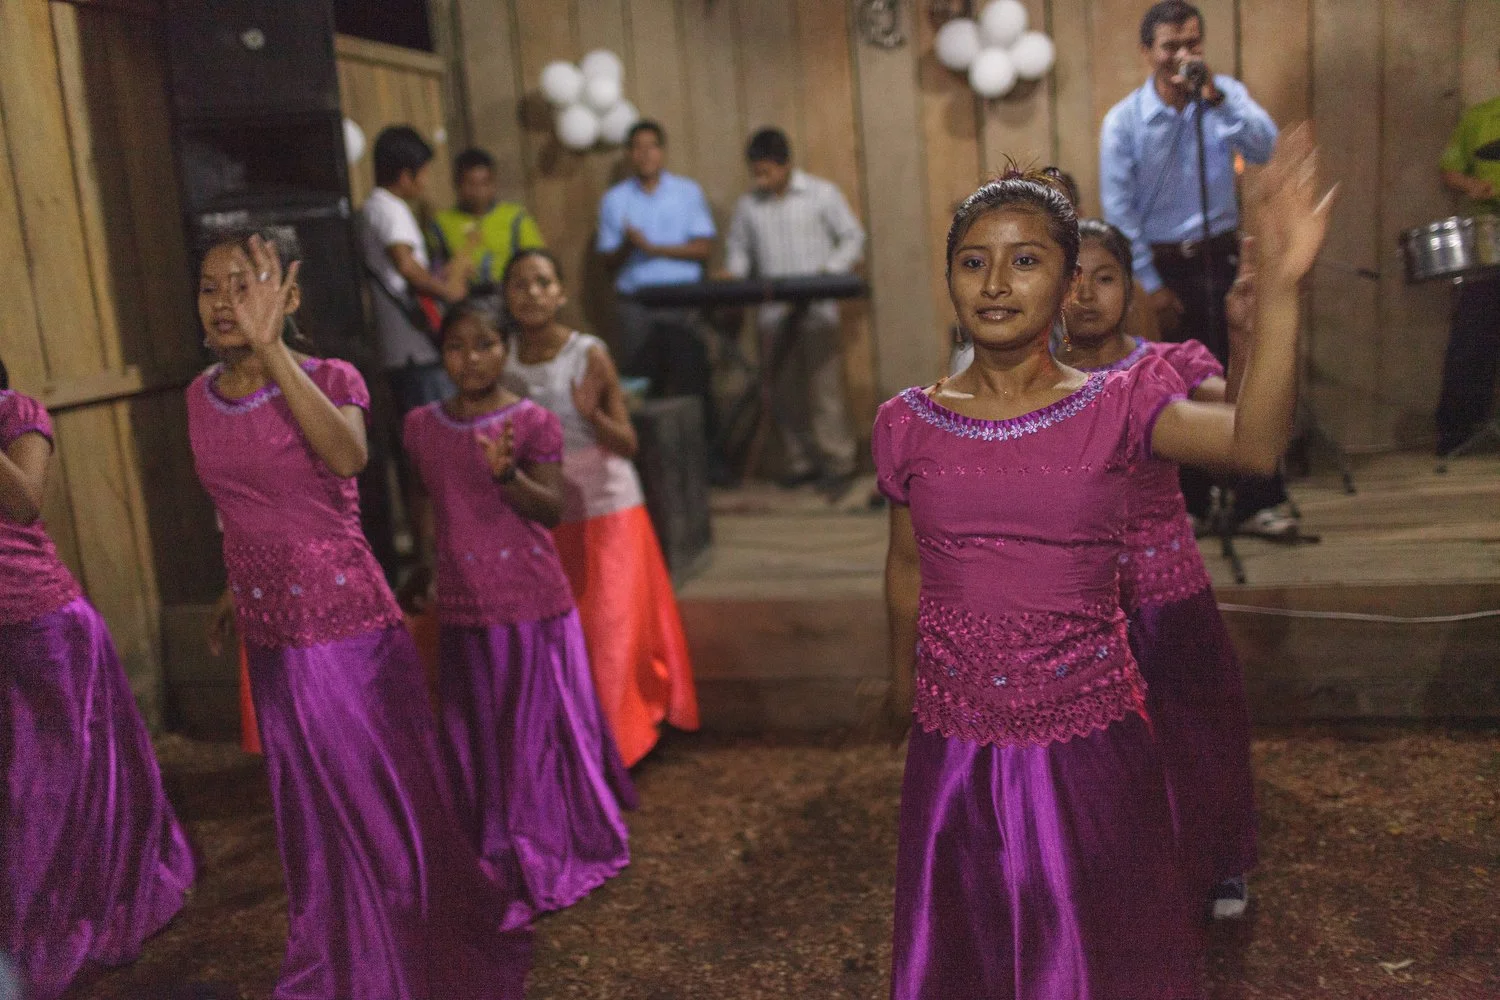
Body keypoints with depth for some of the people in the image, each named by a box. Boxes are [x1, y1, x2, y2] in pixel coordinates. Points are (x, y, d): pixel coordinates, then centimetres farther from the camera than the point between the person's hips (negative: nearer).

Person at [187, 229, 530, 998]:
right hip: (272, 642, 5)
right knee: (315, 812, 17)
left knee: (383, 800, 9)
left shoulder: (329, 380, -11)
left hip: (351, 630, -4)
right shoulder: (201, 398, 3)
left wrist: (271, 347, -34)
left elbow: (348, 455, -34)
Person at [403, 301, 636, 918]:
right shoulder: (422, 427, 5)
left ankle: (556, 862, 22)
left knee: (539, 730, 5)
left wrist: (506, 473, -30)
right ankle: (499, 861, 30)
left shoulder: (533, 423, -9)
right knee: (477, 738, 13)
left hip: (533, 605, -4)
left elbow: (553, 510, -14)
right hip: (463, 609, 5)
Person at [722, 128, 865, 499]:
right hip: (773, 312, 4)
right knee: (784, 391, 5)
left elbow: (853, 238, 4)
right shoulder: (748, 205, 10)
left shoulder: (822, 194, 2)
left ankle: (838, 464, -1)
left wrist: (830, 271, -12)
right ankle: (800, 462, 15)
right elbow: (738, 246, 19)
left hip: (816, 310, -3)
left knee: (824, 386, -6)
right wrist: (734, 272, -3)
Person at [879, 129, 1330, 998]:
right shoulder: (910, 423, -3)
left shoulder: (1118, 406, -9)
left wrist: (1280, 287, -40)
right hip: (954, 740, 2)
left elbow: (1254, 444, -28)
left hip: (1089, 739, -1)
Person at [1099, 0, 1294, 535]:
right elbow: (1118, 210, -8)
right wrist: (1151, 284, -10)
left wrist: (1215, 97, -27)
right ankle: (1189, 502, 20)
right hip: (1168, 264, -1)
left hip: (1225, 254, 1)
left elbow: (1265, 147, -17)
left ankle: (1260, 500, 7)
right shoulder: (1123, 121, -8)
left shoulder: (1226, 93, -1)